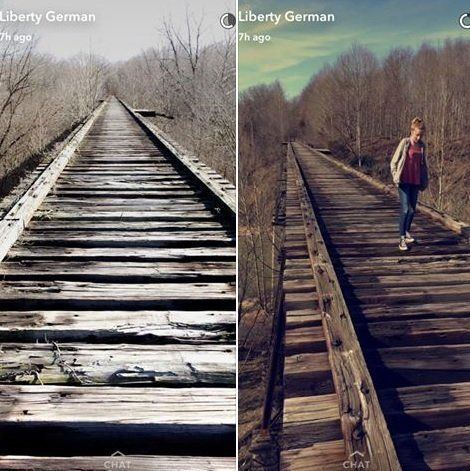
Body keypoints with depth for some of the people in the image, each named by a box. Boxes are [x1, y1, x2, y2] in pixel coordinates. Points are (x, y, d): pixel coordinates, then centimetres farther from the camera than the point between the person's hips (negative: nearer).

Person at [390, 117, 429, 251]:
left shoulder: (422, 146, 7)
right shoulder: (404, 143, -7)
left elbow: (423, 164, 17)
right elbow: (394, 162, -3)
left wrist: (425, 181, 15)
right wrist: (395, 177, -10)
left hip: (416, 182, 5)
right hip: (404, 182, -5)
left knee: (412, 210, 11)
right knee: (405, 209, -11)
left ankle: (407, 232, 32)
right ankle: (402, 239, -8)